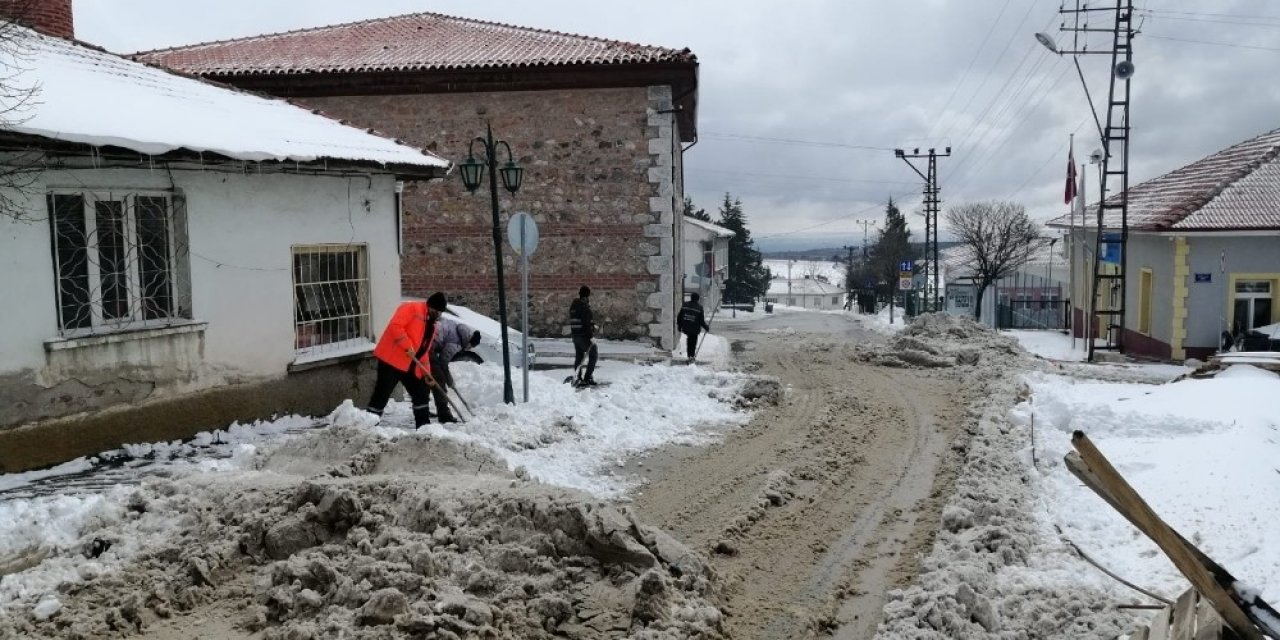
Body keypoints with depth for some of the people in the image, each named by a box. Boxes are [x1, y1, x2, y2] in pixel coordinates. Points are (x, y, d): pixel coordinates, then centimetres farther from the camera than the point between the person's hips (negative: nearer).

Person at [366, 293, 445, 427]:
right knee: (382, 394, -8)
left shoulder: (432, 325, 18)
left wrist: (426, 372, 14)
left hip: (411, 367, 9)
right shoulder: (412, 308, -8)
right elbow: (396, 326, -22)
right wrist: (408, 346, -23)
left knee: (422, 393, 12)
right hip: (391, 359, -9)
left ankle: (424, 425, 20)